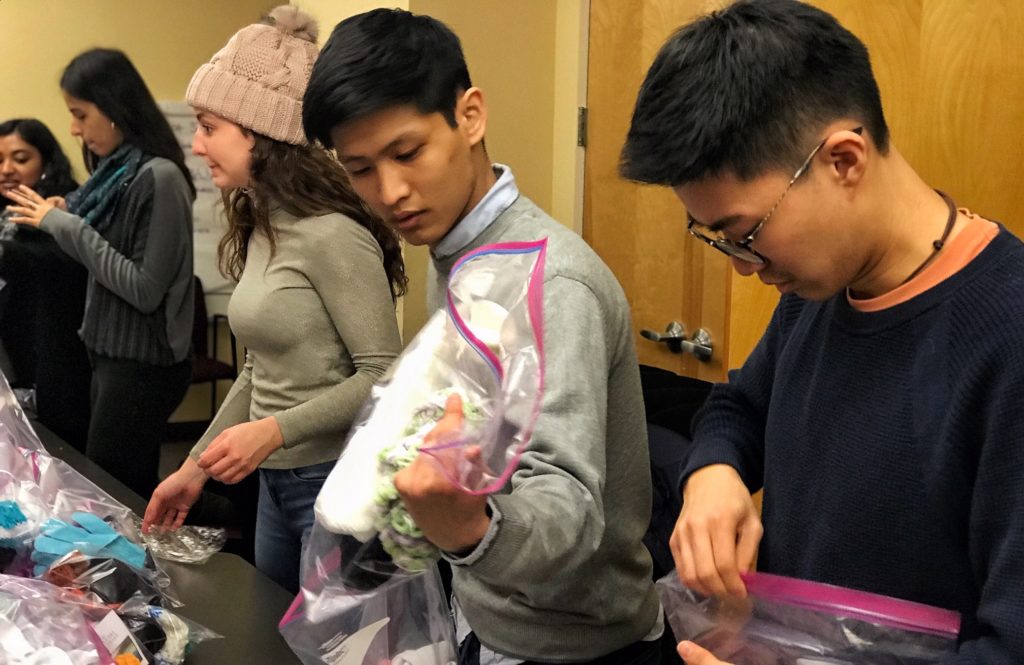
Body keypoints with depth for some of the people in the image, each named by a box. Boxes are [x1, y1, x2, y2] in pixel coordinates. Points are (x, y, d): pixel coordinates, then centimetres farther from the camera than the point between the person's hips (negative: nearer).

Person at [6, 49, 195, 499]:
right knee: (125, 494, 13)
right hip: (114, 353, 8)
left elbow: (145, 289, -20)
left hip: (143, 363, -8)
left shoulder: (158, 178, -18)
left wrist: (69, 227, -18)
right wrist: (61, 219, 1)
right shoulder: (117, 171, 9)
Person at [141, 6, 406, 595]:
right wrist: (196, 467, 15)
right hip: (277, 481, 8)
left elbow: (384, 375, -19)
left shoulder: (331, 235, -20)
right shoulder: (261, 227, 7)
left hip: (341, 480, -8)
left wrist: (274, 431, -24)